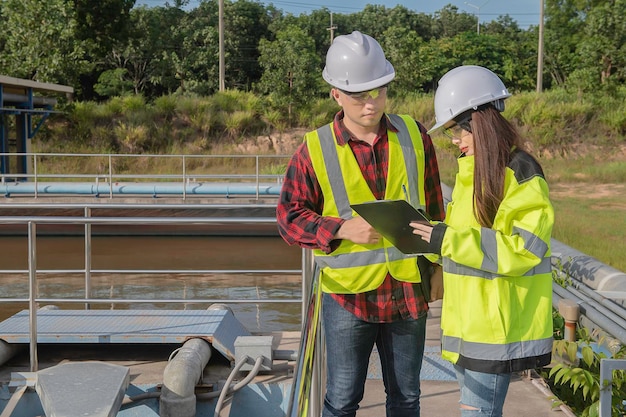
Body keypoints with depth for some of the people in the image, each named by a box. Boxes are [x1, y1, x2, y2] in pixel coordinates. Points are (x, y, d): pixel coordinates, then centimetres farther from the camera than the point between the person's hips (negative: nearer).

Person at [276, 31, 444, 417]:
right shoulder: (315, 150, -8)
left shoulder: (415, 136, 1)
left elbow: (433, 207, 9)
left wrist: (439, 265, 10)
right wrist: (343, 229, -20)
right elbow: (290, 218, -5)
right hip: (348, 296, -2)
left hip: (408, 289, 3)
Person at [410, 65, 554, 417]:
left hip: (498, 322, -9)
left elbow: (523, 250, -22)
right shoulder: (474, 170, 12)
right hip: (471, 318, 9)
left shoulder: (520, 173, -15)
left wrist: (448, 240, -23)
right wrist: (433, 235, 3)